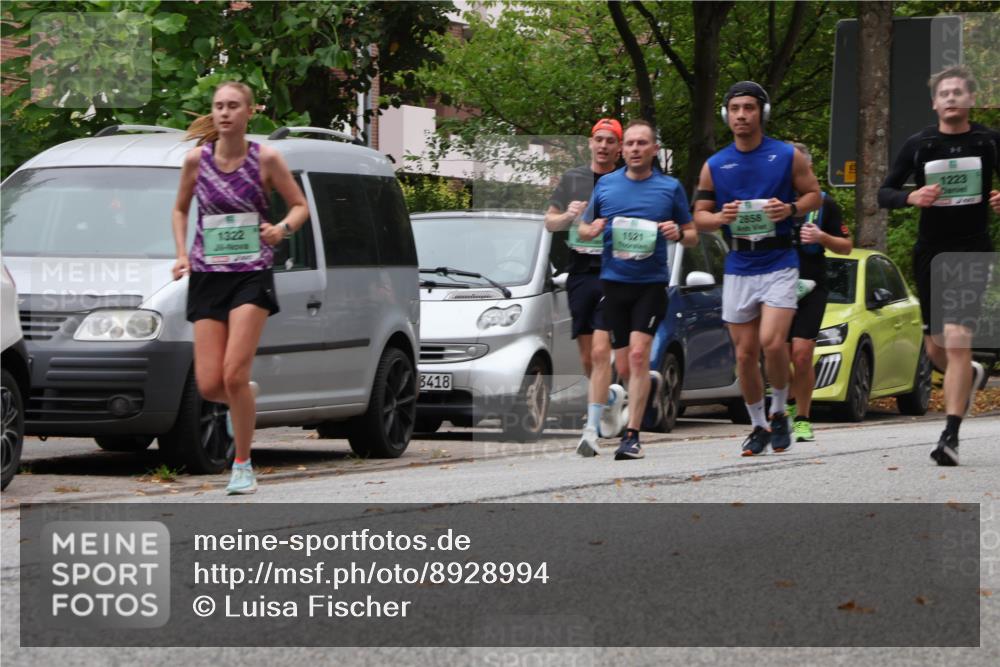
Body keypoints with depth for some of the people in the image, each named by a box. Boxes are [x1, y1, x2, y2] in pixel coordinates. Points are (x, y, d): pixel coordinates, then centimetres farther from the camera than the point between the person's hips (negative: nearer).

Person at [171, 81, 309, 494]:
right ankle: (244, 401, 32)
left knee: (234, 375, -14)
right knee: (208, 385, -4)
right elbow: (180, 209, 16)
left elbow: (300, 205, 5)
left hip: (252, 275, -3)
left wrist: (283, 228, -16)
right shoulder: (197, 159, 0)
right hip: (207, 275, 3)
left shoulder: (265, 159, -5)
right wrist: (182, 255, 2)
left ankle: (243, 466, 1)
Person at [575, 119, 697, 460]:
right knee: (600, 355, 1)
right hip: (610, 281, 2)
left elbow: (692, 236, 11)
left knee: (639, 354, -10)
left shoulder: (670, 188, 5)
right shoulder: (605, 185, 9)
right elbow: (584, 228, 16)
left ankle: (632, 436, -8)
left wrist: (678, 233, -11)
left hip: (650, 282, -2)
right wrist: (591, 230, -7)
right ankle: (591, 428, 6)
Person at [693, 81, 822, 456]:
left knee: (772, 342, -18)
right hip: (738, 267, 3)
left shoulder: (787, 156, 1)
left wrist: (790, 208, -12)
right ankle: (758, 427, 20)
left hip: (778, 261, -3)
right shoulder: (715, 165, 7)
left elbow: (814, 195, 9)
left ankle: (779, 412, 5)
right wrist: (721, 217, -12)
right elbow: (700, 215, 10)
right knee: (745, 353, 5)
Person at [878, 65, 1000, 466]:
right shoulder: (918, 145, 2)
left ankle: (950, 436, -16)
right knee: (935, 347, 11)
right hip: (930, 252, 3)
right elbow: (884, 194, 4)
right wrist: (911, 197, -16)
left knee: (958, 338, -17)